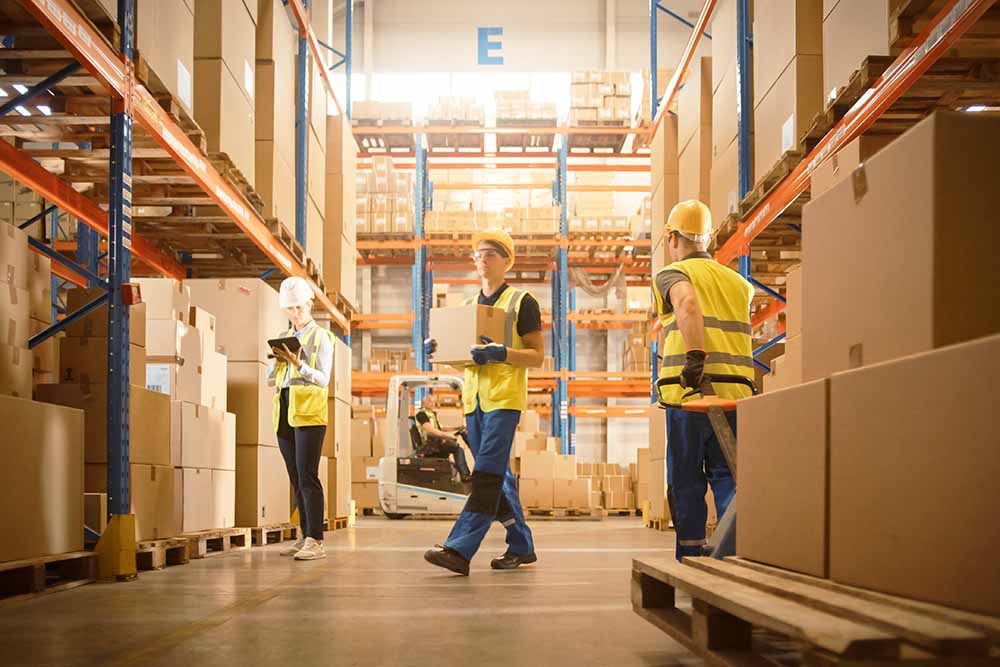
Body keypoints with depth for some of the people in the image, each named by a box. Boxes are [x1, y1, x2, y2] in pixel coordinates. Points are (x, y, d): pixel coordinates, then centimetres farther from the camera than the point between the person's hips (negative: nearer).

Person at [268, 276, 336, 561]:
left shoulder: (321, 337, 2)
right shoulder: (284, 338, 19)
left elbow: (323, 379, -8)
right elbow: (270, 379, 15)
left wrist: (299, 364, -23)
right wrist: (277, 362, -5)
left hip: (309, 412, -6)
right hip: (284, 413, 6)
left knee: (307, 477, -13)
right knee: (296, 479, 6)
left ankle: (316, 542, -15)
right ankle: (305, 537, 10)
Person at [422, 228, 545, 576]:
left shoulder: (522, 302, 0)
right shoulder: (468, 306, 19)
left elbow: (537, 356, -4)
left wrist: (501, 353, -20)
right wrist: (436, 349, 1)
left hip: (505, 397, -7)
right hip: (473, 398, 7)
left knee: (487, 475, -13)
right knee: (496, 477, 10)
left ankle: (459, 549, -20)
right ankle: (521, 546, 19)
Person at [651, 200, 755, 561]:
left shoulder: (671, 274, 3)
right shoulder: (738, 282, 22)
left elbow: (687, 300, -19)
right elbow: (742, 335, 21)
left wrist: (695, 356, -24)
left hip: (690, 394, -4)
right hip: (736, 394, 4)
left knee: (687, 481, 5)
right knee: (727, 477, 7)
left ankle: (691, 560, 7)